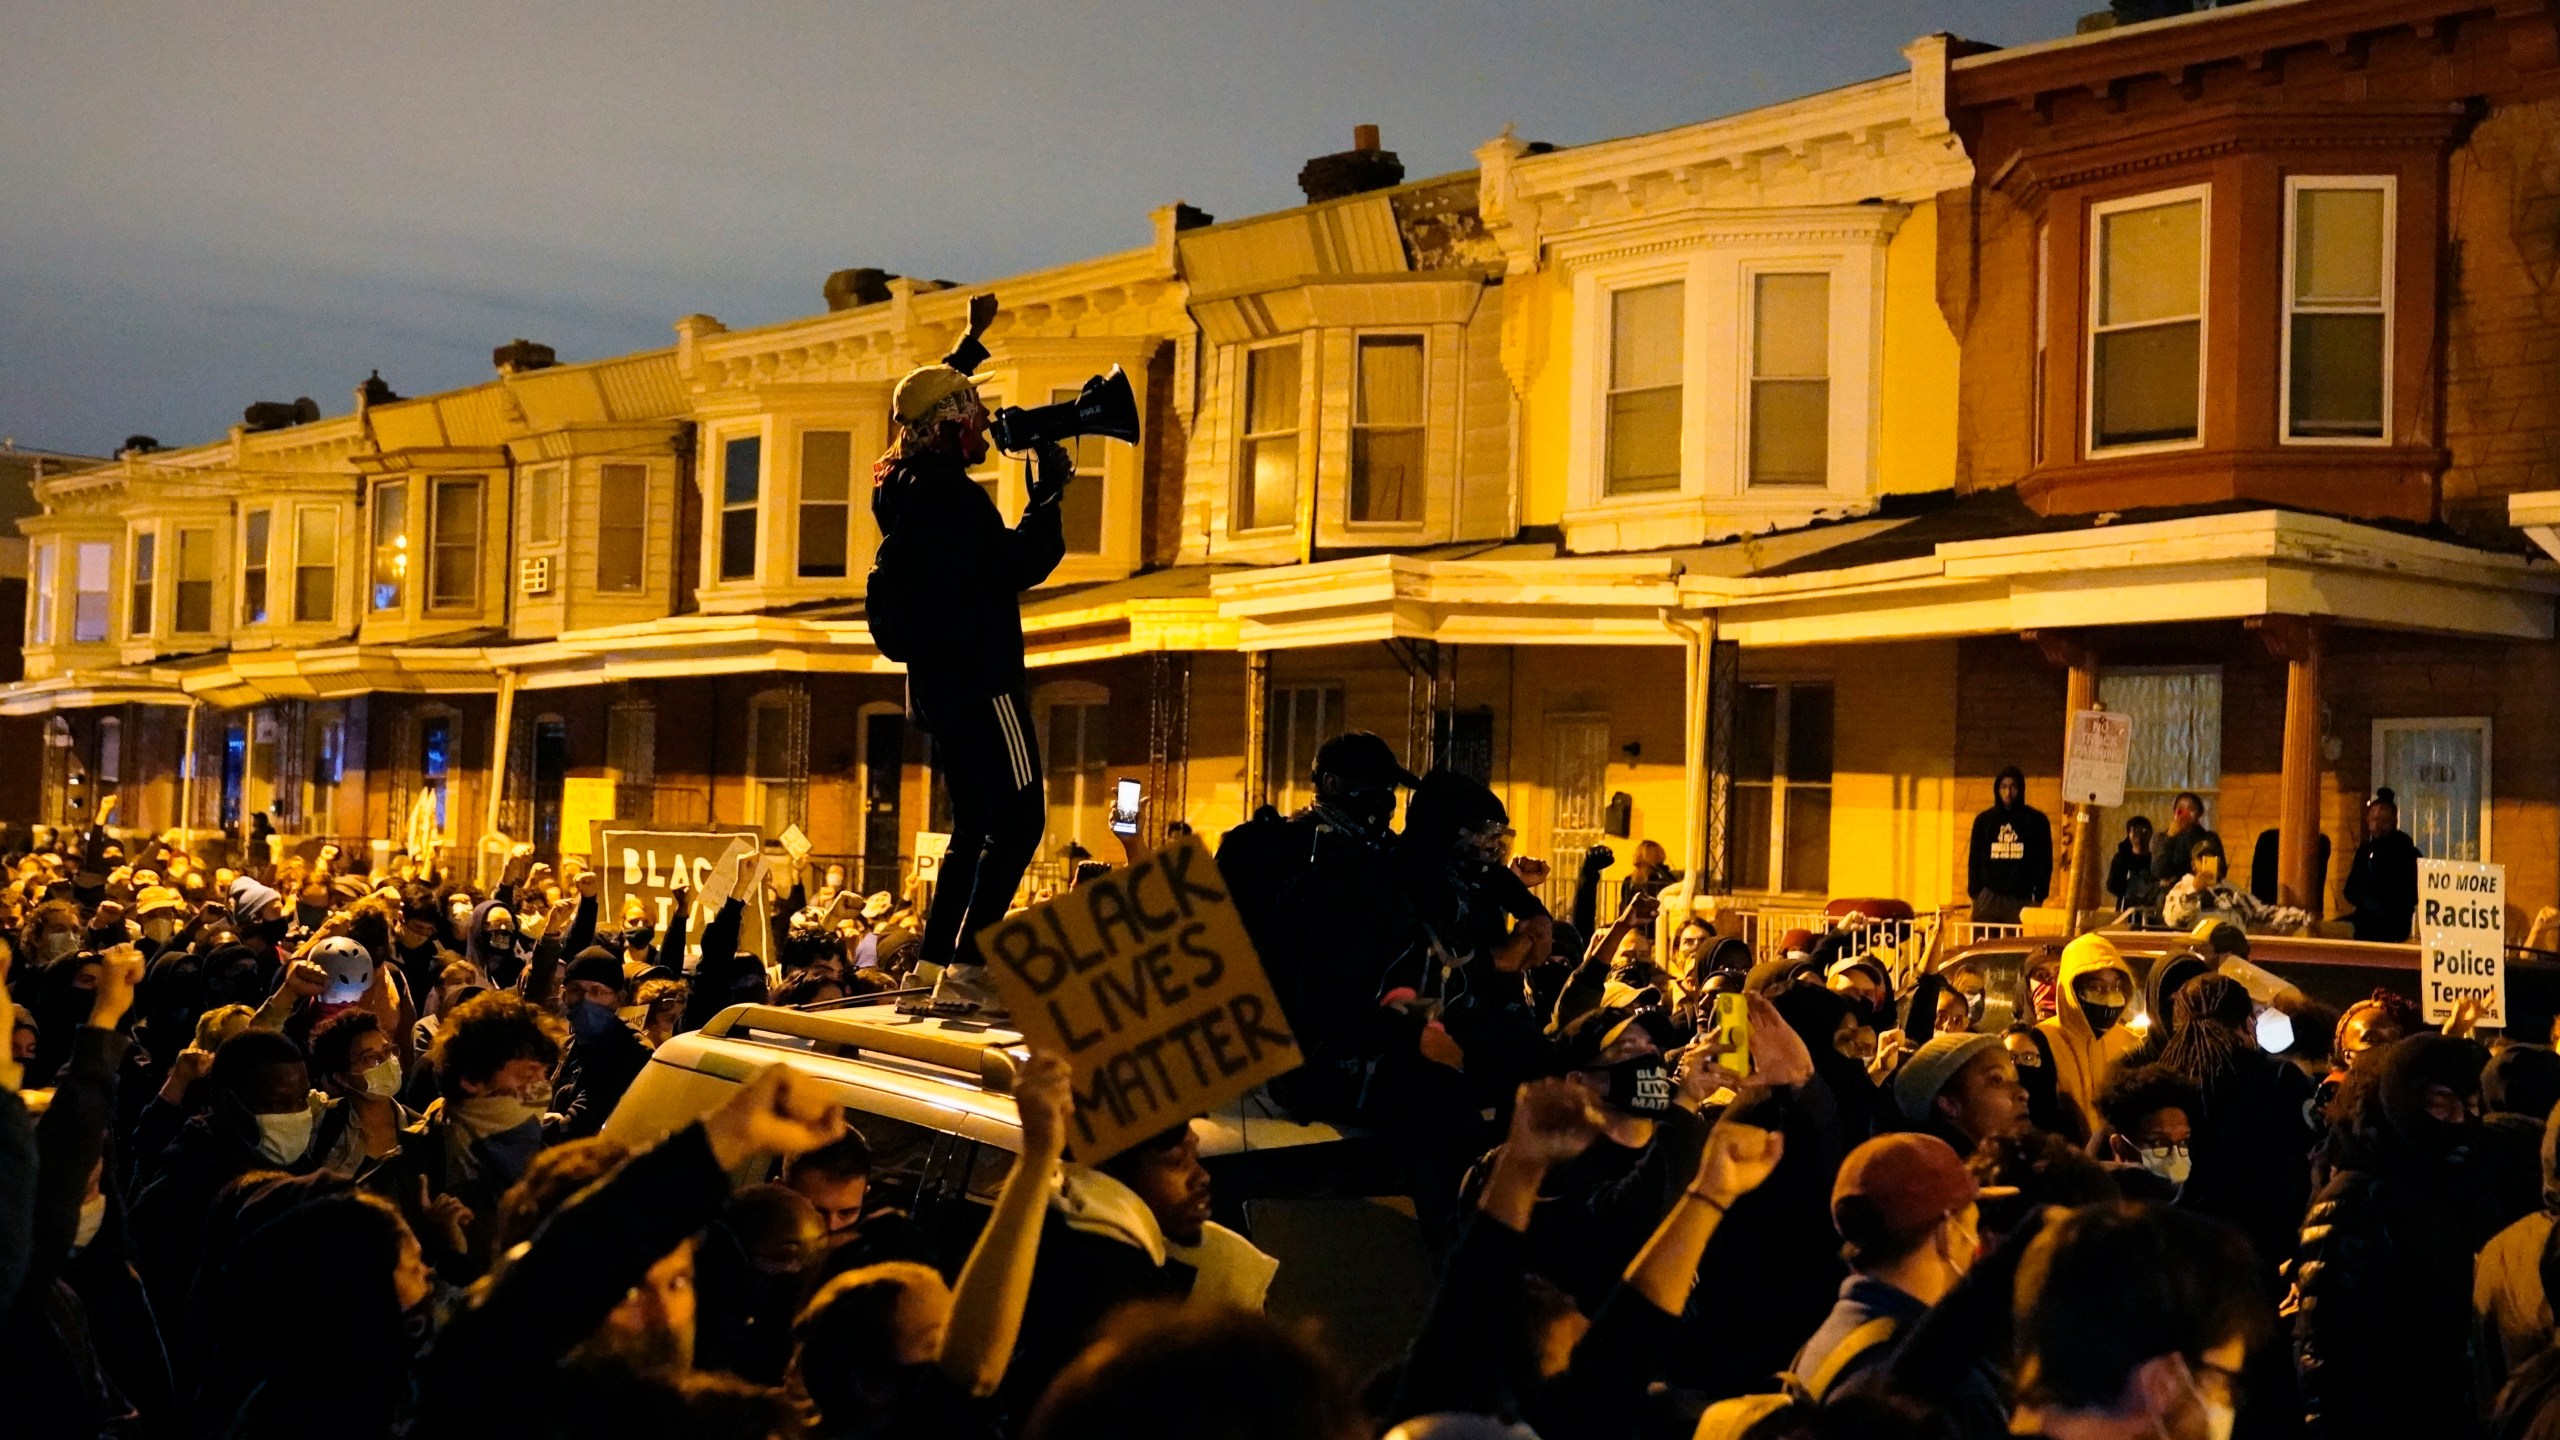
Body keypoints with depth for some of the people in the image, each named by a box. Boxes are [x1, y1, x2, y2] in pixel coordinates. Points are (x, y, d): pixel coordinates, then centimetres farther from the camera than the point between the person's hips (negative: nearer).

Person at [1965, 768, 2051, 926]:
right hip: (1988, 899, 2)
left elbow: (2045, 861, 6)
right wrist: (1974, 893, 4)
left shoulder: (2036, 820, 6)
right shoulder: (1984, 820, 12)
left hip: (2022, 899, -2)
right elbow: (1974, 860, 13)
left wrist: (2039, 896, -2)